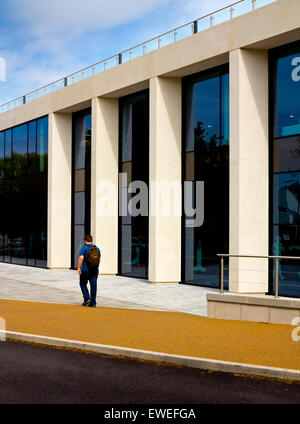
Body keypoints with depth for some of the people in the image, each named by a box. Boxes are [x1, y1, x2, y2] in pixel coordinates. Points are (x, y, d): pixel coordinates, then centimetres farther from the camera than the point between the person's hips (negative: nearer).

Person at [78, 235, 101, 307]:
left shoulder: (84, 248, -8)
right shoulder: (97, 248, 7)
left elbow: (81, 258, -19)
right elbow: (99, 260, 9)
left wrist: (79, 268, -15)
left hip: (85, 270, -4)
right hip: (95, 270, 4)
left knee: (83, 284, 15)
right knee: (93, 286, 4)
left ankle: (87, 299, 2)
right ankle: (93, 303, 3)